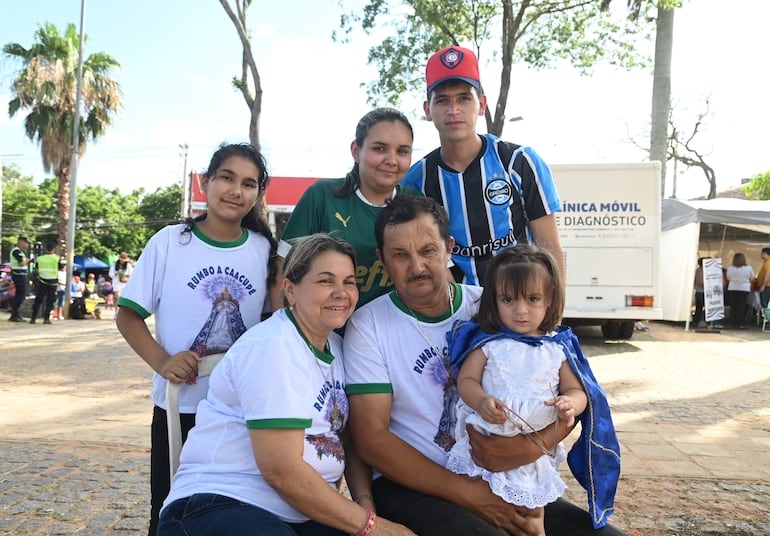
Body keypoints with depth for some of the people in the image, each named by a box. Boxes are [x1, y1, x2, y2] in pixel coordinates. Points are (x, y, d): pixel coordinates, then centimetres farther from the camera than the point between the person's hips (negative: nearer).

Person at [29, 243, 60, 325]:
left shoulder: (39, 258, 2)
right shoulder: (57, 258, -6)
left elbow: (37, 270, 9)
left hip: (42, 281, 2)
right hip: (52, 282, -2)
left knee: (38, 300, 9)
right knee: (49, 301, 4)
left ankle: (33, 318, 6)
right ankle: (46, 318, 0)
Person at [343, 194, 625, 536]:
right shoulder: (367, 326, -4)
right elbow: (370, 438, -10)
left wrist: (533, 446, -20)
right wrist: (470, 494, -17)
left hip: (504, 479, 4)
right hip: (413, 485, -4)